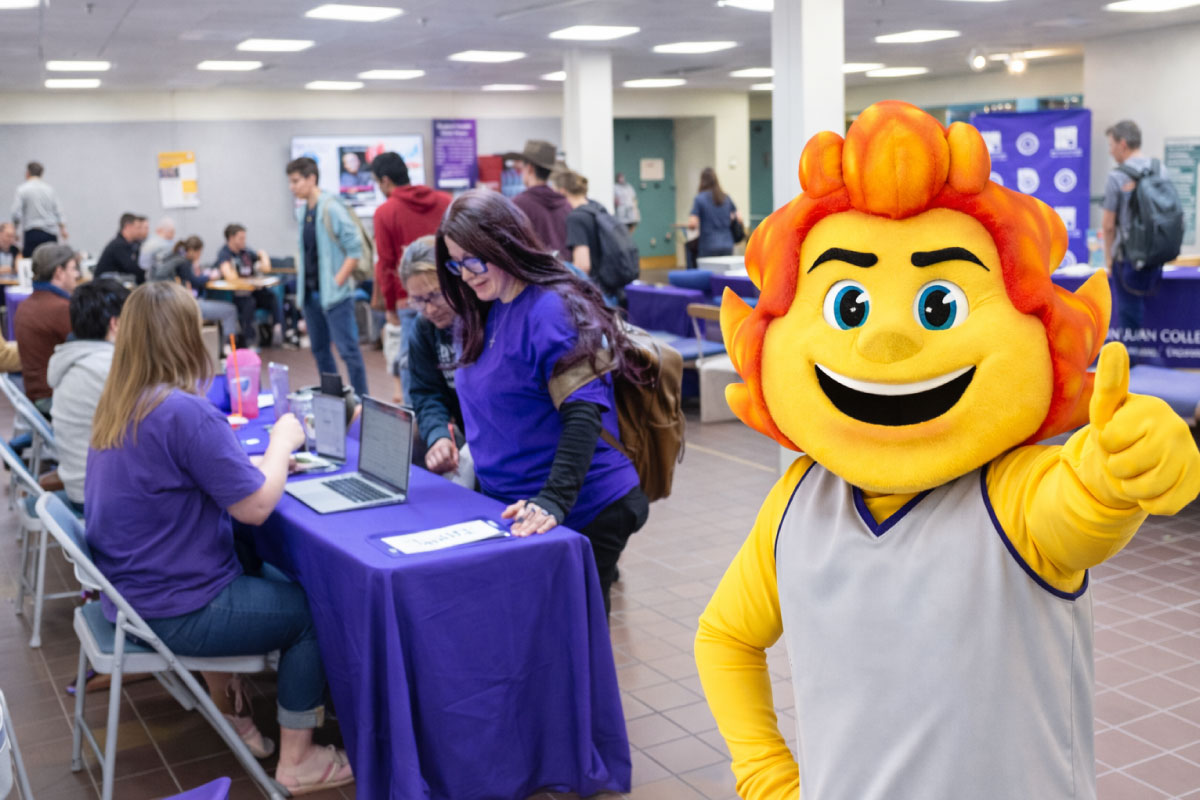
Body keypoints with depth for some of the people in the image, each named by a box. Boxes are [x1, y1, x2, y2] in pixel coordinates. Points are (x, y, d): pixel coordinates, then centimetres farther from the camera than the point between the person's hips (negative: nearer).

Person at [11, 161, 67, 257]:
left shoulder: (22, 189, -4)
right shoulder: (49, 188, 6)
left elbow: (16, 214, -7)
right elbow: (58, 211, 6)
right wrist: (63, 228, 15)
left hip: (32, 232, -4)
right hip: (51, 233, 4)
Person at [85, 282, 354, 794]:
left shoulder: (115, 406, 2)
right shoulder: (185, 412, -26)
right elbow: (255, 506, -22)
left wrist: (268, 458, 5)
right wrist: (283, 443, -5)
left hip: (131, 585, 9)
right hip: (173, 612, -9)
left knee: (273, 579, 25)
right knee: (310, 610, 7)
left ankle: (226, 709, 33)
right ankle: (297, 762, 15)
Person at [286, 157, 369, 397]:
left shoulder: (332, 209, -13)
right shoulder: (301, 211, 9)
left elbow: (355, 249, -14)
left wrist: (337, 281, -16)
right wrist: (301, 269, 8)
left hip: (334, 294, -8)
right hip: (310, 292, 8)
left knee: (347, 349, -5)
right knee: (319, 349, 14)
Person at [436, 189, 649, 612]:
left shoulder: (553, 310, -18)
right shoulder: (486, 316, 10)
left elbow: (583, 413, -26)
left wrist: (554, 500, -34)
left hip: (583, 513, -8)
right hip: (511, 507, 9)